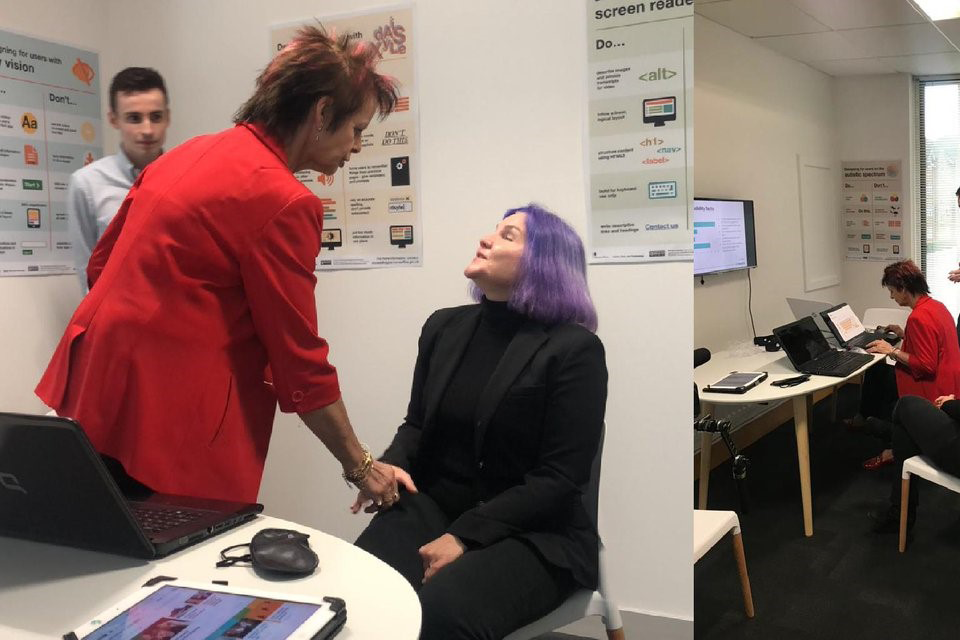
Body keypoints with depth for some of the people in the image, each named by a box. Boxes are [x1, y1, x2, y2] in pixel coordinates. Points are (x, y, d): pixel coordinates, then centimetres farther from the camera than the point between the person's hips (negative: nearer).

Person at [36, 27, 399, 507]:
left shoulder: (188, 154, 9)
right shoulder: (282, 201, -16)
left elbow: (101, 264, 18)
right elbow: (300, 362, -13)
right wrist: (361, 467, -2)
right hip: (172, 422, -9)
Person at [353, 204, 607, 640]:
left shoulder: (574, 349, -10)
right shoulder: (445, 327, 8)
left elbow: (560, 478, -12)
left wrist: (464, 537, -18)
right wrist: (391, 464, -8)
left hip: (530, 534, -4)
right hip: (430, 506, 5)